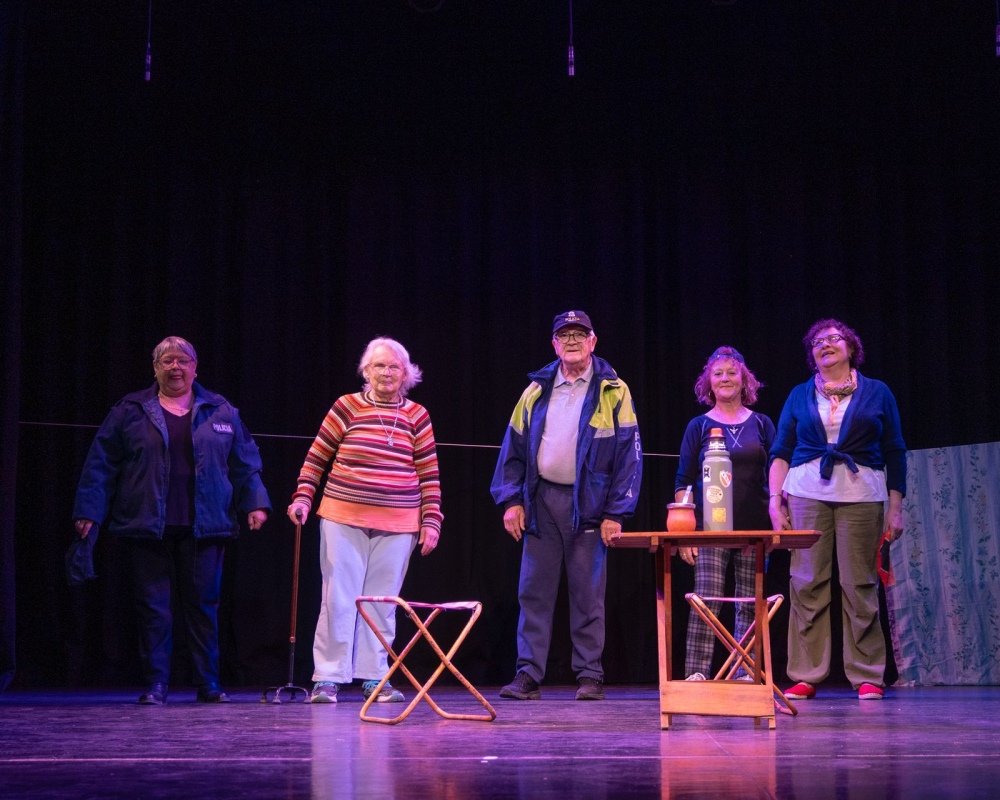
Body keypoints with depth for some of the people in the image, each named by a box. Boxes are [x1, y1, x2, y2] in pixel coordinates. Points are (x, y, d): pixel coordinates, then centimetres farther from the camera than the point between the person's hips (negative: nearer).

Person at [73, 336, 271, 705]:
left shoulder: (221, 412, 11)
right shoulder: (131, 411, 7)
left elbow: (245, 462, 12)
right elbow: (101, 464, 5)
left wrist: (254, 502, 1)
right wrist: (88, 510, -1)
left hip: (204, 528, 1)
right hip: (147, 527, -1)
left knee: (204, 605, 3)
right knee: (153, 607, 1)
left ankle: (209, 684, 10)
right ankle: (155, 685, 8)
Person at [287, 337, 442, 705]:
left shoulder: (416, 415, 6)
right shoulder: (346, 407, 2)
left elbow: (429, 474, 7)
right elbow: (316, 457, 6)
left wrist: (431, 522, 3)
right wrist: (302, 497, -4)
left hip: (397, 526, 2)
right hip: (344, 520, -2)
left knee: (383, 603, 5)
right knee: (338, 599, -3)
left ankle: (374, 677, 13)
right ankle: (327, 678, 3)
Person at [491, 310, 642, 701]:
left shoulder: (613, 391, 1)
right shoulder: (537, 390, 10)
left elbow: (629, 453, -3)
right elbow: (514, 447, 11)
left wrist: (616, 512, -10)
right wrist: (511, 501, 1)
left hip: (588, 504, -3)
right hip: (541, 501, 3)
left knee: (588, 595, 2)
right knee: (534, 592, 2)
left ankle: (590, 676, 9)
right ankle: (528, 675, 6)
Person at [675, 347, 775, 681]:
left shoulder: (761, 424, 11)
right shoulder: (699, 426, 7)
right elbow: (683, 481, 6)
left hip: (754, 527, 2)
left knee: (749, 604, 2)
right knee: (707, 599, -10)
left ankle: (745, 674, 8)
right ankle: (696, 673, -9)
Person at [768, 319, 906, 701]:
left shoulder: (877, 393, 11)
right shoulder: (799, 396, 14)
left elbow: (895, 454, 10)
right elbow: (780, 452, 12)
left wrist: (896, 508, 4)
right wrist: (775, 499, 0)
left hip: (862, 497, -1)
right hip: (807, 494, 1)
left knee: (860, 585, -3)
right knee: (807, 584, -4)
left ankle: (867, 676, 5)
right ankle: (805, 676, 0)